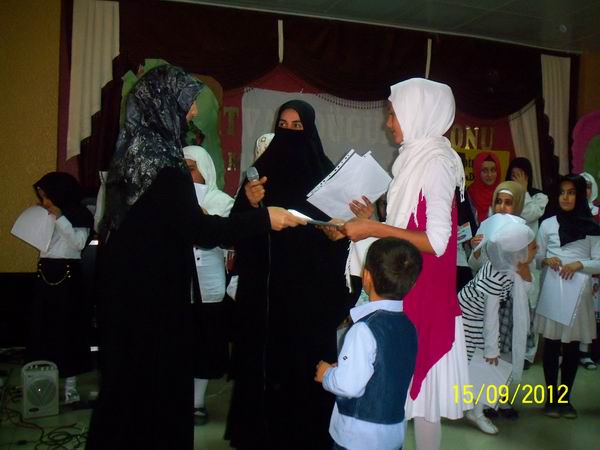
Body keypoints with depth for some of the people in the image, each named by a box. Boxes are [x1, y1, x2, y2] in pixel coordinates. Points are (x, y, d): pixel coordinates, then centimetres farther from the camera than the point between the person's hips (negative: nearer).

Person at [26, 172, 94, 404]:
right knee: (41, 328, 5)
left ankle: (70, 385, 3)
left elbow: (79, 243, -17)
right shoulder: (46, 216, 13)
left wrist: (60, 218, -19)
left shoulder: (78, 214, -5)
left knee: (67, 329, -3)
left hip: (67, 274, -6)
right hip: (45, 274, 6)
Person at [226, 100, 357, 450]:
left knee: (307, 361, 3)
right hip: (267, 285, 2)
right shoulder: (263, 167, 6)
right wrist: (248, 202, -17)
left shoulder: (326, 172, 0)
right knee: (264, 359, 4)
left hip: (311, 286, -1)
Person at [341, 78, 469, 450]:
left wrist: (374, 228, -19)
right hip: (405, 288, 8)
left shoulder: (436, 163, -14)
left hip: (424, 292, -8)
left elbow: (437, 242, -20)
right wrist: (371, 222, 9)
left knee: (419, 379, 2)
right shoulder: (416, 159, 12)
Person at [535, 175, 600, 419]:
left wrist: (579, 264, -17)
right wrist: (546, 261, -12)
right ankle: (551, 397, 13)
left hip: (578, 292, 0)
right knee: (552, 344, 2)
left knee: (572, 346, 6)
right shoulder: (548, 224, 7)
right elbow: (536, 259, 9)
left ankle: (566, 398, 17)